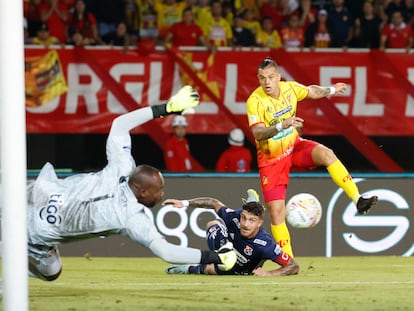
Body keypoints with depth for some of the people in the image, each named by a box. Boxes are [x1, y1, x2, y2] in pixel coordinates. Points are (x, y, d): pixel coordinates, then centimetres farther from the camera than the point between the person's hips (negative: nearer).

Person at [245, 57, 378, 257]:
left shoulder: (289, 88, -8)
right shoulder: (255, 101, -23)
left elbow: (311, 91, 15)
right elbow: (257, 133, -36)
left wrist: (331, 90, 3)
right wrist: (281, 125, -49)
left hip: (294, 147, 3)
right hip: (271, 158, -3)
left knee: (326, 154, -27)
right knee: (276, 210, -7)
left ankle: (358, 200, -27)